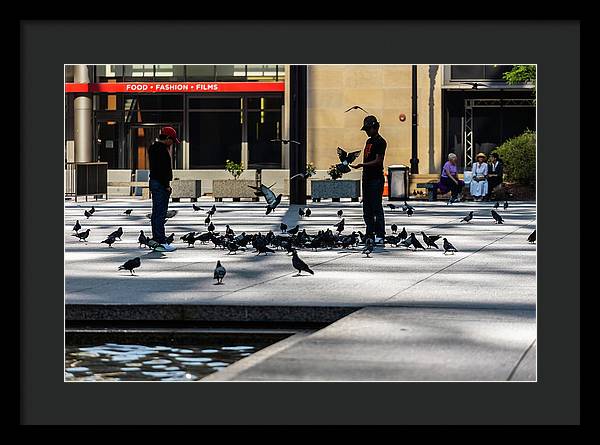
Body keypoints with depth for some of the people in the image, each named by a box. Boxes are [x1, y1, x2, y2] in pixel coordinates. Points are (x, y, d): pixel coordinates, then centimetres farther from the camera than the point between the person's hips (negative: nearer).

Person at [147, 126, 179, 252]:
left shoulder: (153, 148, 16)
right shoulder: (161, 149, -17)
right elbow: (162, 169, -22)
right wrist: (167, 185, -20)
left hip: (153, 181, 11)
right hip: (160, 184, -11)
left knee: (156, 212, 16)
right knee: (161, 213, -9)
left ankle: (155, 239, 22)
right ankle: (161, 243, -9)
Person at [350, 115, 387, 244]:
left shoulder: (380, 142, -9)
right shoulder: (369, 141, 19)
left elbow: (378, 161, -16)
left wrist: (362, 165, -25)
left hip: (376, 179, -9)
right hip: (367, 179, 9)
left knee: (377, 207, -9)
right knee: (367, 209, 9)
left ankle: (380, 235, -8)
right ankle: (370, 235, 12)